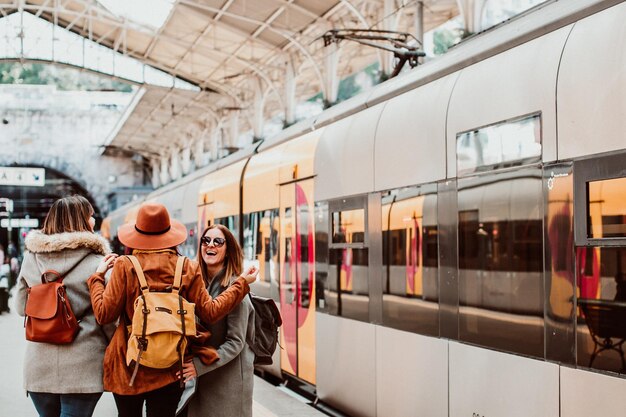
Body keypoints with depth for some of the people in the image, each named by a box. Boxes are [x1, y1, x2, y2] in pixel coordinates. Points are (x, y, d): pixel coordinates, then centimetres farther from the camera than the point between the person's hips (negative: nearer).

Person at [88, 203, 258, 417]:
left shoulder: (125, 266, -7)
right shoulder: (188, 269, -3)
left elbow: (104, 314, -6)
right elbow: (210, 312, 1)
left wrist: (97, 277, 10)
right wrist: (241, 284, 13)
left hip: (128, 368, -1)